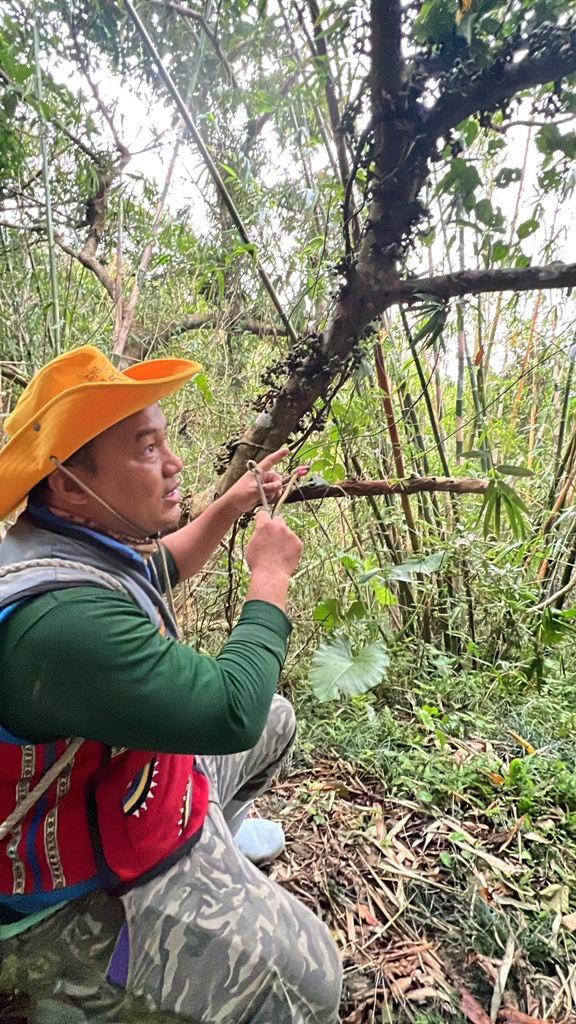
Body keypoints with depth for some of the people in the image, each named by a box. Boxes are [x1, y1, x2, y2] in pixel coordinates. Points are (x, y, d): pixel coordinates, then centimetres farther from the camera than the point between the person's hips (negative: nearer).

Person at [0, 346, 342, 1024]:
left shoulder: (80, 540, -7)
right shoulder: (58, 614, -37)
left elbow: (161, 570, 13)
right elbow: (231, 709, -34)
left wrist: (229, 507, 3)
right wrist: (270, 575, -21)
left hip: (140, 783, 9)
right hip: (90, 888, -8)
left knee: (277, 720, 20)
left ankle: (206, 842, 34)